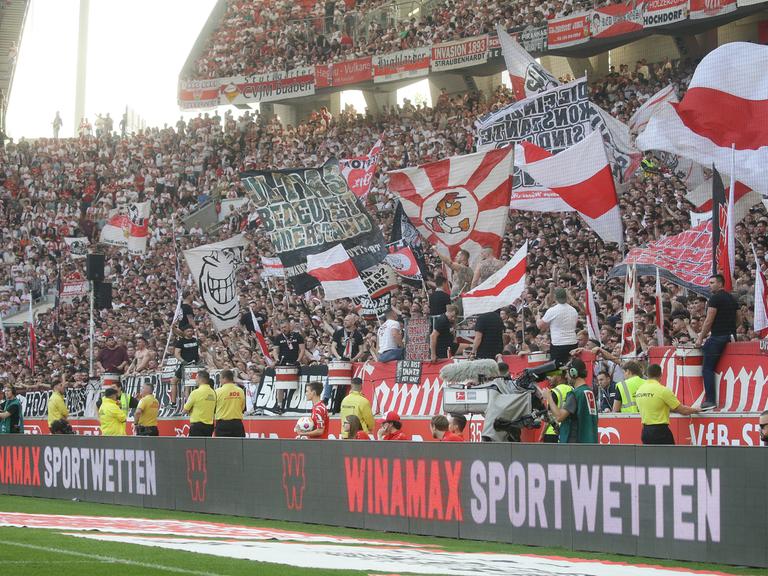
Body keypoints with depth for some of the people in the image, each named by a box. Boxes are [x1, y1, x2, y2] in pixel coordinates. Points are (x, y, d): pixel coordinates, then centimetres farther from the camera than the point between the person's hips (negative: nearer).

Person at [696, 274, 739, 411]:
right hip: (730, 337, 8)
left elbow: (709, 320, -13)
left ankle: (710, 400, -12)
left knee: (707, 369, -6)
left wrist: (701, 337, -6)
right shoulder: (732, 298, 16)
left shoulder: (715, 298, -10)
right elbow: (737, 319, 19)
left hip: (718, 338, -8)